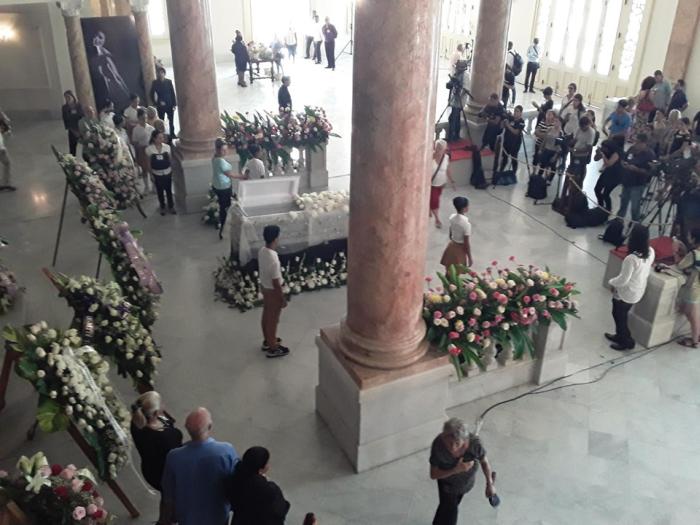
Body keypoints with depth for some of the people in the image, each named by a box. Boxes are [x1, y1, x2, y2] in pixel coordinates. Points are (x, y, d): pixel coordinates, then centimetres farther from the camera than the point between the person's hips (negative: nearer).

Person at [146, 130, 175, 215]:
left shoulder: (167, 147, -9)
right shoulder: (149, 149, -13)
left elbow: (170, 160, 0)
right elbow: (149, 163, -4)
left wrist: (172, 172, 2)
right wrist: (151, 175, -4)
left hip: (167, 173, 1)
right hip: (157, 174, -1)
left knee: (169, 190, 13)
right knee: (160, 191, 14)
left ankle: (171, 207, 32)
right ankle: (162, 207, 33)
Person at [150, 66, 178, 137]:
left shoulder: (169, 81, 1)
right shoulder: (155, 83, -2)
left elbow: (173, 93, 2)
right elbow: (152, 95, 1)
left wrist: (174, 104, -2)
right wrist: (157, 103, -9)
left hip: (170, 104, 1)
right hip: (160, 106, -1)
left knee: (171, 121, 7)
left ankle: (172, 134, 20)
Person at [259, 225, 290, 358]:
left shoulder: (262, 251, -8)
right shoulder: (273, 259, -34)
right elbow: (276, 283, -26)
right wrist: (283, 298, -14)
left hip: (264, 286, 8)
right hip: (272, 291, -8)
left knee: (266, 316, 25)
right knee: (272, 320, 9)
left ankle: (267, 341, 44)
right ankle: (272, 349, 26)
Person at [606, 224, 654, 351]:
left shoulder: (631, 259, -34)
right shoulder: (651, 252, -10)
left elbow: (623, 280, -24)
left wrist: (611, 282, -5)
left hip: (626, 293, -7)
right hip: (638, 291, 7)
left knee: (620, 317, 17)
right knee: (621, 315, 27)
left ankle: (627, 342, 32)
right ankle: (620, 336, 44)